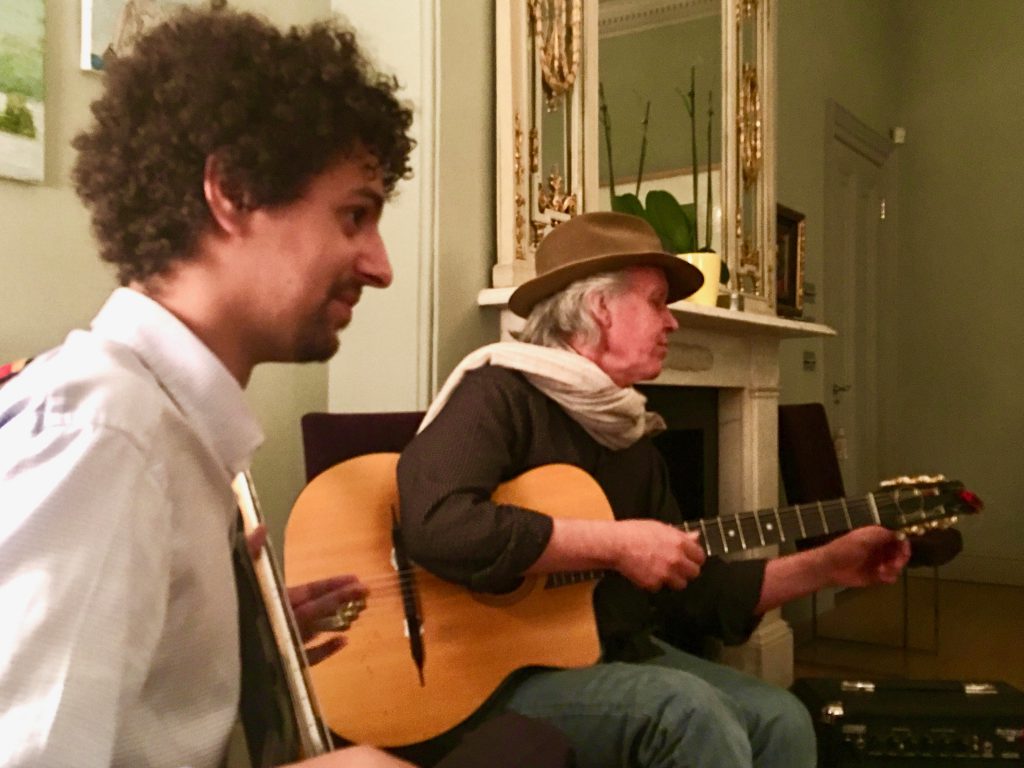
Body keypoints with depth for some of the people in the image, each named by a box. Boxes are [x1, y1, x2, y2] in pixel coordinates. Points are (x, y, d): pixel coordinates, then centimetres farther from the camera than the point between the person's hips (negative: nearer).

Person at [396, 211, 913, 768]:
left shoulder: (630, 438, 12)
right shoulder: (499, 393, -14)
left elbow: (696, 590, 14)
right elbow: (435, 525, -34)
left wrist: (828, 566, 7)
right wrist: (616, 545, -27)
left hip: (617, 655, 8)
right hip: (502, 670, -7)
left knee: (780, 719, -8)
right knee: (686, 709, -27)